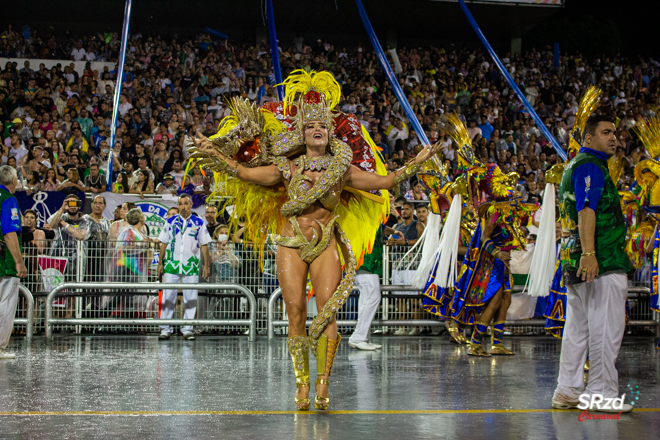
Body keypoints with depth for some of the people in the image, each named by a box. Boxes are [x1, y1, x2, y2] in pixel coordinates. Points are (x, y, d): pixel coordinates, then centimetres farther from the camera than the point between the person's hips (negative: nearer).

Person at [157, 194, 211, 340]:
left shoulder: (199, 223, 5)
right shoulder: (170, 222, 7)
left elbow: (204, 245, 7)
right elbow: (163, 244, 10)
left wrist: (206, 266, 3)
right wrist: (160, 263, 6)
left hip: (191, 266, 0)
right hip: (171, 264, 0)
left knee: (191, 298, 1)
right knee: (168, 297, -1)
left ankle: (187, 329, 8)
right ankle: (165, 329, 6)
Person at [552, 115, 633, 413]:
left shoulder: (573, 167, 23)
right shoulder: (590, 166, -9)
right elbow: (586, 210, -21)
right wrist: (589, 253, -30)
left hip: (574, 261, 10)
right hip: (602, 264, -10)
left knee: (577, 329, 12)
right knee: (606, 329, -6)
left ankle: (568, 390, 15)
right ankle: (601, 391, -3)